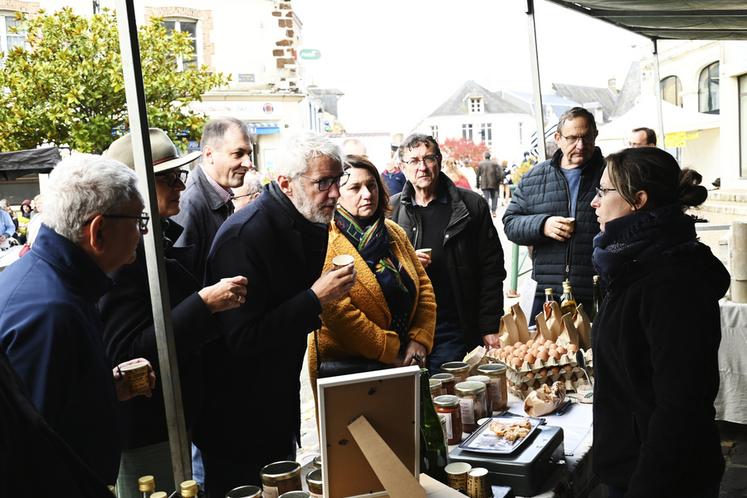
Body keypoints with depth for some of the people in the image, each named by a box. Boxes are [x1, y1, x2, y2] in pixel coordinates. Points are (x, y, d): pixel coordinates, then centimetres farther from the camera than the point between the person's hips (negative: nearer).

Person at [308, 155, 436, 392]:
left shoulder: (394, 232, 8)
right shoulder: (326, 241, -14)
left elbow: (424, 286, 9)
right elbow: (336, 311, -22)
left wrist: (420, 340, -5)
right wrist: (390, 353, -17)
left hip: (401, 363, 6)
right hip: (343, 367, -6)